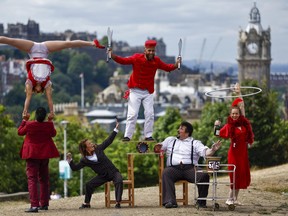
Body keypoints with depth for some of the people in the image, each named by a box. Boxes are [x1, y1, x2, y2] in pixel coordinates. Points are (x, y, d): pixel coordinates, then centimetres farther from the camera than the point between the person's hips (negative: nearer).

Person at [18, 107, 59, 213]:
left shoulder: (29, 124, -16)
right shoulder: (49, 125, -8)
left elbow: (20, 132, 3)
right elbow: (53, 133, 13)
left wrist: (24, 120, 13)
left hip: (32, 155, -4)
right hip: (45, 155, 4)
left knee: (32, 179, -6)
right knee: (44, 179, 18)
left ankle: (34, 205, -19)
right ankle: (44, 204, 23)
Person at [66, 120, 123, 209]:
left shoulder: (98, 149, -3)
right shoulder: (84, 160, -4)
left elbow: (109, 140, 4)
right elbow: (75, 168, -5)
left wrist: (116, 129, 1)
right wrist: (70, 160, -21)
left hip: (113, 172, -1)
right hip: (103, 176, 1)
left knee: (119, 181, -31)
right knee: (89, 185, -12)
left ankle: (118, 202, -30)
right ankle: (87, 203, 7)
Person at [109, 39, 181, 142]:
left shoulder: (156, 61, -5)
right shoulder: (137, 58, -14)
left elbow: (167, 68, 3)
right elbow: (123, 61, -14)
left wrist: (176, 64, -16)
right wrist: (112, 55, -29)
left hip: (148, 92, 3)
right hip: (135, 91, -3)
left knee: (150, 114, 1)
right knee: (132, 114, -6)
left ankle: (148, 136, 10)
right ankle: (127, 136, -3)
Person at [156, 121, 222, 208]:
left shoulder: (195, 143, 17)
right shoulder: (170, 140, 26)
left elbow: (205, 152, 2)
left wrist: (212, 150, -20)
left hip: (190, 168, -1)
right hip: (174, 168, 1)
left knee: (204, 175, -28)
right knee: (166, 173, -33)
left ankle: (201, 201, -16)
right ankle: (170, 201, -39)